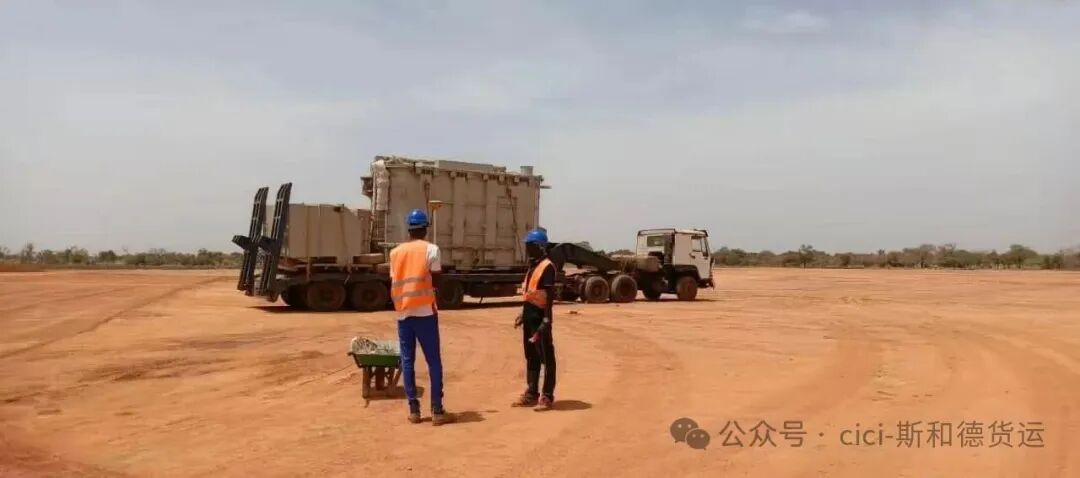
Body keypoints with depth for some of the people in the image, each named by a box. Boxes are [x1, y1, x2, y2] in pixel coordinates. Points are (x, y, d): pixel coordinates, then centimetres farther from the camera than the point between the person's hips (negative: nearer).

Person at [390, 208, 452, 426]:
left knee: (407, 361, 8)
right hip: (425, 311, -4)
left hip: (403, 312, 4)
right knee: (433, 361, 1)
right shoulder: (431, 249, -3)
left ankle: (413, 410, 10)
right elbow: (436, 281, -5)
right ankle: (437, 410, 1)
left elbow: (393, 283, 11)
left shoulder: (395, 252, 10)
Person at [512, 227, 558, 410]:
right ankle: (531, 393, 23)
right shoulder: (532, 265, 15)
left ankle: (547, 396, 4)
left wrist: (546, 320, -23)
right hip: (529, 313, 10)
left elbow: (550, 295, -19)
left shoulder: (547, 266, -14)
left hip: (539, 315, -10)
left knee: (546, 356, -1)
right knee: (530, 355, 15)